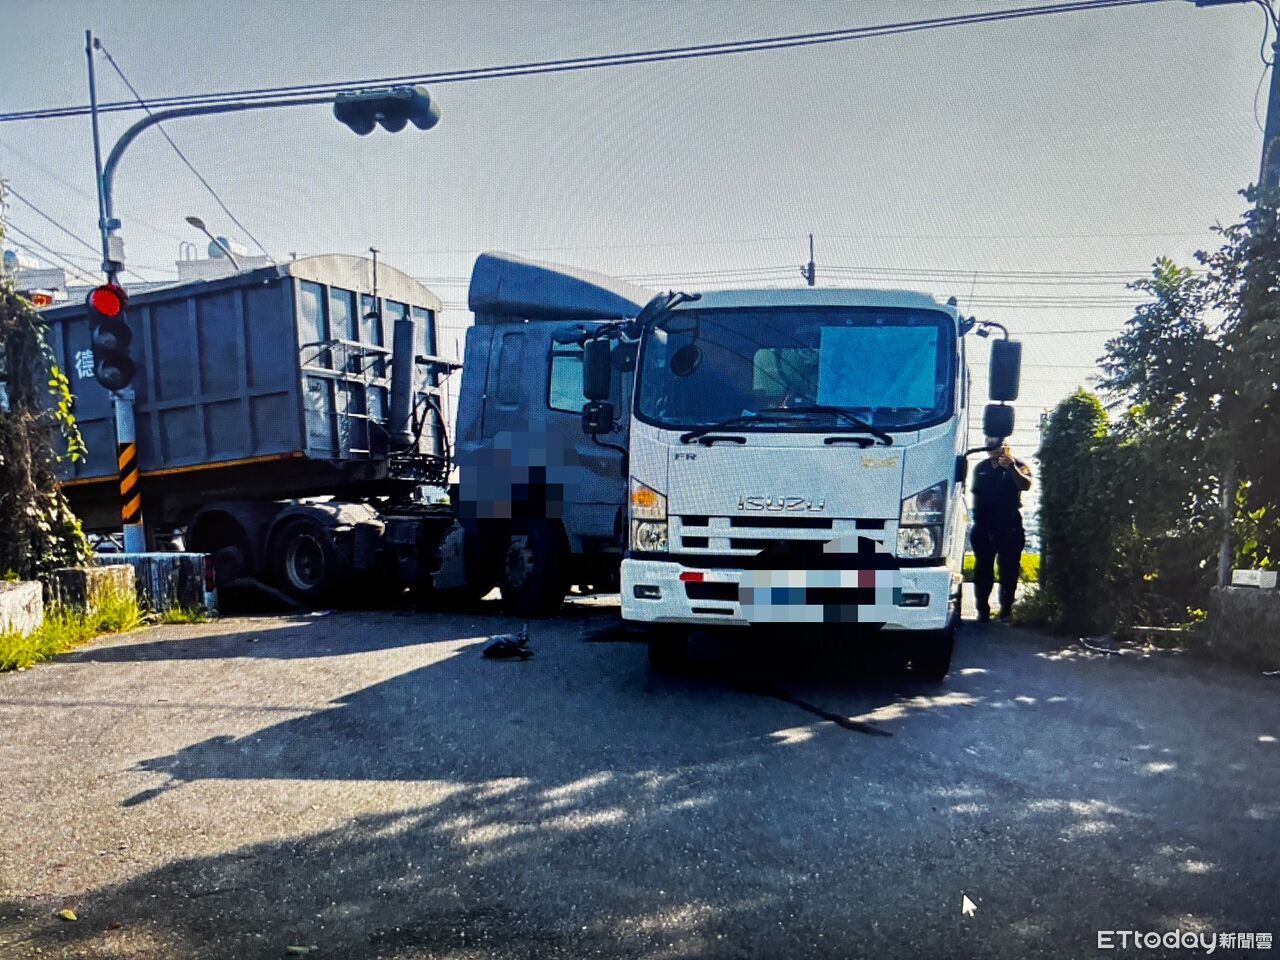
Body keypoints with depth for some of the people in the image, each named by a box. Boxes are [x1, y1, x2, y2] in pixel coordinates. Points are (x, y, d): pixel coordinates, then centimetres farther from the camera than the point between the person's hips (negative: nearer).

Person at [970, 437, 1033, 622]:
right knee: (982, 571, 3)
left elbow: (1026, 485, -19)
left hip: (1010, 527, -3)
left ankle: (1006, 610, 14)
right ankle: (983, 611, 10)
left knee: (1009, 572, 2)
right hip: (984, 527, 3)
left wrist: (1011, 466, -31)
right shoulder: (980, 468, 12)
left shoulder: (1017, 465, 0)